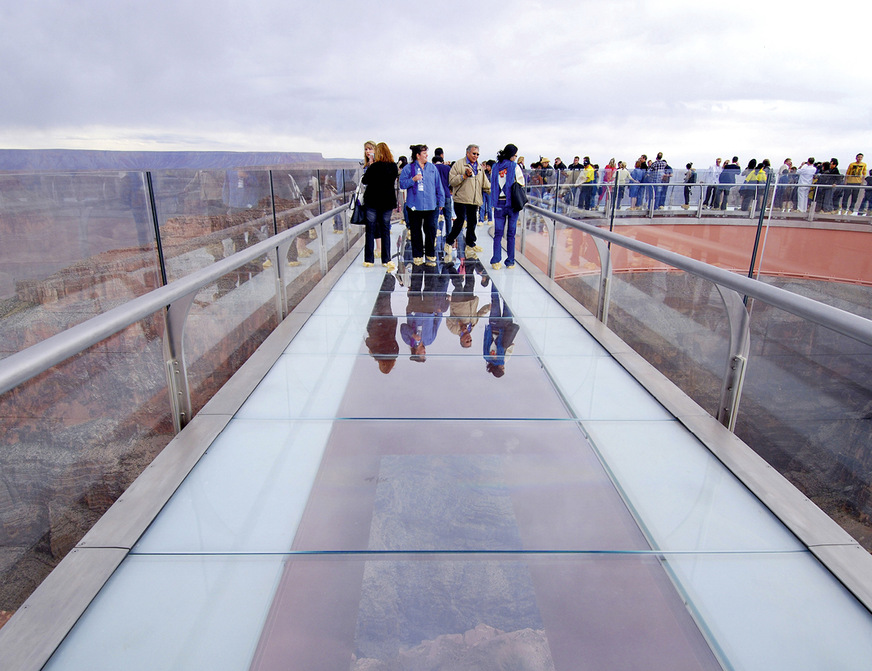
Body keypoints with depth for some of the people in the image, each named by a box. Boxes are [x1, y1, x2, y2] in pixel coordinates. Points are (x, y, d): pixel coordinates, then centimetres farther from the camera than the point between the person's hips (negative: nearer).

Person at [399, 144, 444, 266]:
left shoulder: (432, 168, 11)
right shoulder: (408, 168, 3)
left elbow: (438, 185, 14)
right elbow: (402, 184, 1)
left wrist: (441, 200, 10)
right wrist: (413, 180, -14)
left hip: (430, 205, 2)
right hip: (414, 205, -1)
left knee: (431, 229, -2)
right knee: (416, 231, 4)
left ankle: (430, 256, 8)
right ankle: (417, 256, 13)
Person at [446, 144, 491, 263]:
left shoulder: (480, 167, 18)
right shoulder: (458, 164, -1)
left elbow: (484, 184, 25)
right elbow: (451, 181, -9)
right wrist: (464, 176, -18)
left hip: (475, 200, 6)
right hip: (461, 199, -6)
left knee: (472, 222, 8)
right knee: (460, 221, -9)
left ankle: (470, 245, 18)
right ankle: (449, 243, 7)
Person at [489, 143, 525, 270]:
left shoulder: (495, 167, 6)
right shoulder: (515, 166, -4)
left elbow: (492, 186, 8)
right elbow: (521, 185, -2)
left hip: (498, 203, 2)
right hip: (512, 203, -2)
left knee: (498, 233, 5)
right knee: (511, 233, 4)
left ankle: (496, 261, -2)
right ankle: (510, 262, 8)